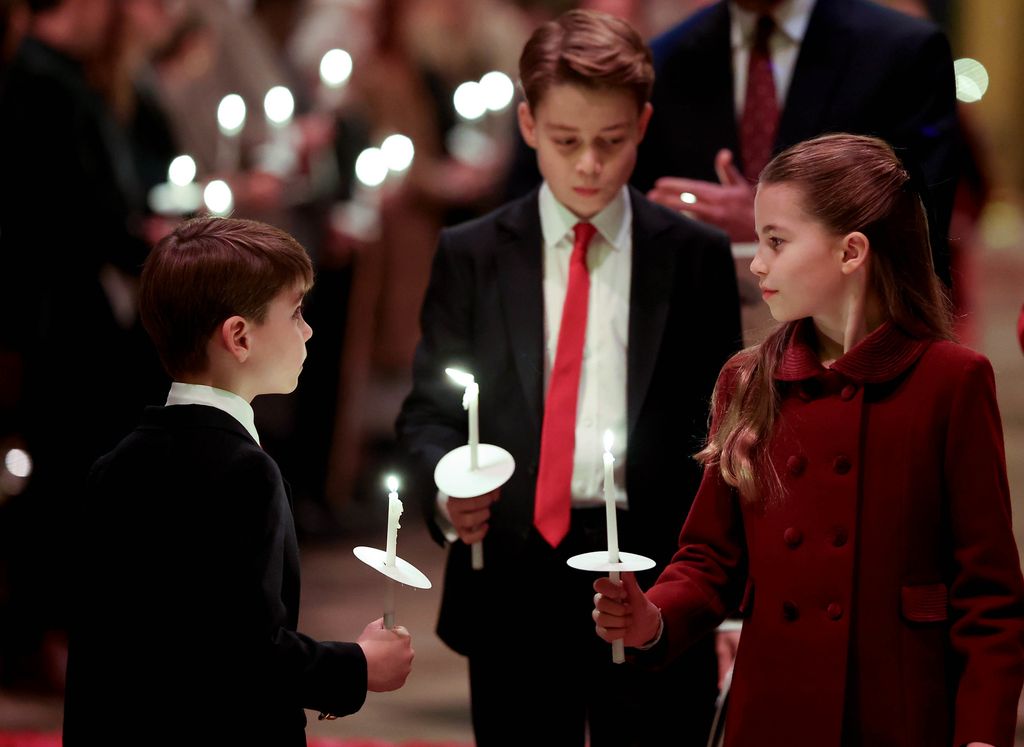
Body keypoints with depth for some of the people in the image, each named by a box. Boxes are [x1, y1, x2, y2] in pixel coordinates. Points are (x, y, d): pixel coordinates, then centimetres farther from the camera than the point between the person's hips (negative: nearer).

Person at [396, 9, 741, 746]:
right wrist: (446, 490, -17)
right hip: (514, 582, 0)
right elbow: (428, 411, 5)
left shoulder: (697, 257, 5)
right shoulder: (470, 256, 5)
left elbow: (717, 424, 6)